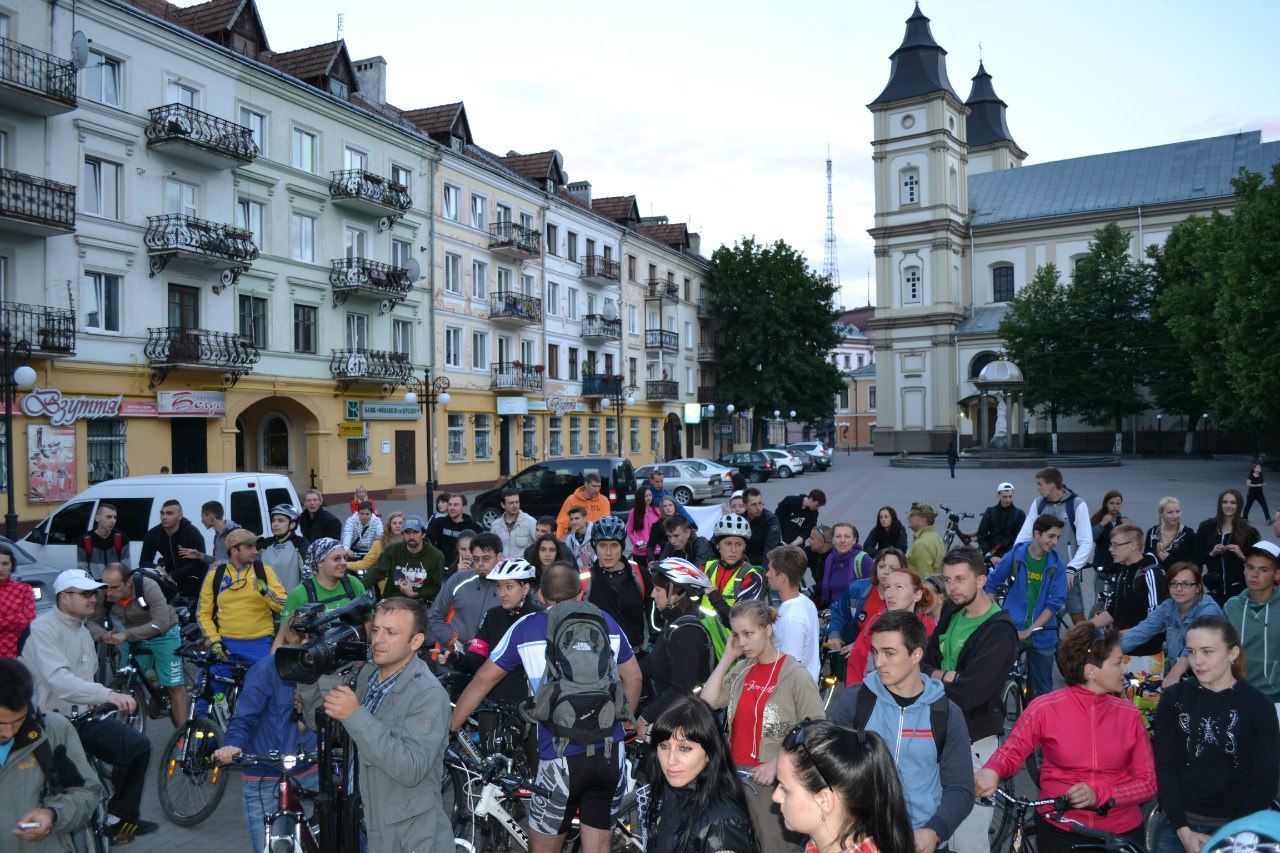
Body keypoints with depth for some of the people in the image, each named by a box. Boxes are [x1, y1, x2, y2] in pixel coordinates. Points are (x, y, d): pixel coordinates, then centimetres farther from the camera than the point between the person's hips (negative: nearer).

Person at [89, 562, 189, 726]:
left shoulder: (148, 587, -32)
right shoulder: (105, 595, -18)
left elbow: (161, 623, -38)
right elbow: (91, 621, -10)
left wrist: (126, 634, -44)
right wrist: (103, 634, -32)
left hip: (163, 635, -4)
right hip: (133, 638, 4)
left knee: (175, 687, -5)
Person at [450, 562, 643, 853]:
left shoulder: (526, 627, 2)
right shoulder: (606, 621, 9)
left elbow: (482, 682, 7)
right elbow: (634, 678, 18)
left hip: (562, 758, -2)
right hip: (611, 752, 3)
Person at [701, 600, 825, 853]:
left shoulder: (796, 676, -11)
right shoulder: (742, 670, 6)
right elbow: (707, 702, -4)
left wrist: (778, 762, -22)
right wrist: (727, 657, -3)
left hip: (774, 784, -5)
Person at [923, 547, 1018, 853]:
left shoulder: (1000, 633, -16)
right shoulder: (951, 614, 9)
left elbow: (966, 693, -24)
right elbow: (924, 664, 8)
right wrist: (943, 676, -12)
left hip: (973, 740, -7)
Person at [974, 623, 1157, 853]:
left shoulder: (1129, 715, -4)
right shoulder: (1045, 708, -11)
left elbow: (1147, 782, -5)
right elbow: (1010, 752, -4)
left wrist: (1099, 795, -21)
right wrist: (991, 771, -26)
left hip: (1123, 832, 2)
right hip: (1058, 831, -2)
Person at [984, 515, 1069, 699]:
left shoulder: (1057, 565, -3)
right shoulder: (1014, 557, -4)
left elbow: (1055, 602, -7)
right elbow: (990, 585, 6)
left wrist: (1030, 630, -14)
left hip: (1041, 636, 1)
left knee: (1044, 691, 10)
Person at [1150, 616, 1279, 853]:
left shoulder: (1258, 706, -1)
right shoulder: (1174, 698, 1)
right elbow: (1165, 767, -2)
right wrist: (1183, 831, -10)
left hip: (1237, 825, -1)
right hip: (1178, 822, 1)